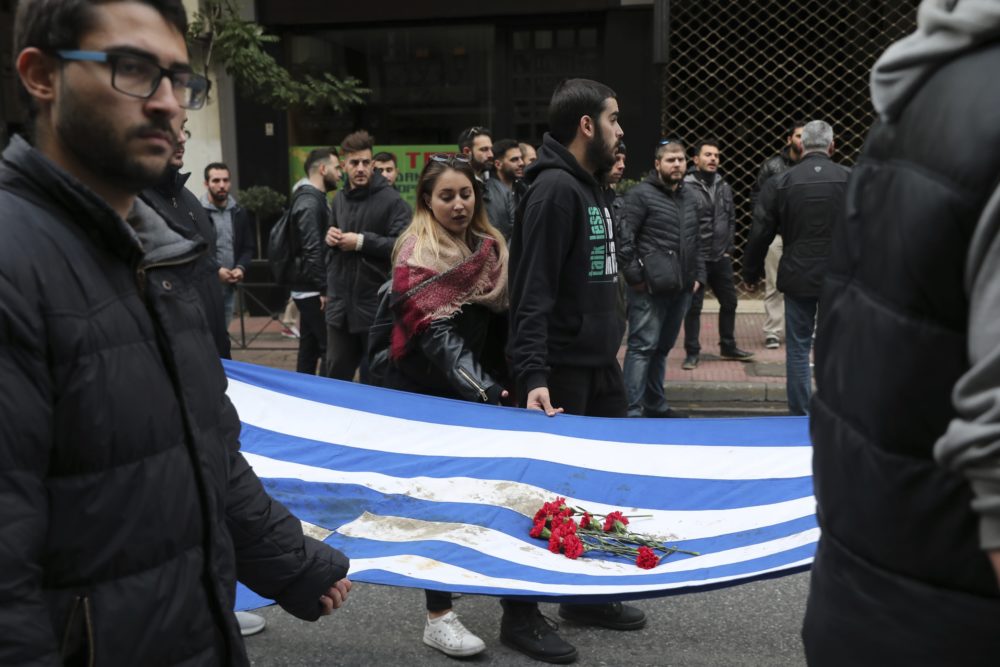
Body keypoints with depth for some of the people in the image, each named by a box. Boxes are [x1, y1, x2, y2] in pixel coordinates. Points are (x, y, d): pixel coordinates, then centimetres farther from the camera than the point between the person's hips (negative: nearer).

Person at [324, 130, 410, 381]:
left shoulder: (391, 199, -11)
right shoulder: (339, 199, 14)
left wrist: (362, 241, -18)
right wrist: (330, 237, 5)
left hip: (375, 305, -6)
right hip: (340, 303, 6)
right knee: (336, 375, 15)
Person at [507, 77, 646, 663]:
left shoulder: (592, 186, 14)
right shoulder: (554, 189, -16)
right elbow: (533, 292, -23)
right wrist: (533, 374, -29)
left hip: (600, 363, 9)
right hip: (563, 368, -9)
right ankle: (521, 613, 15)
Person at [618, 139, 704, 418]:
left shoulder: (689, 200, 18)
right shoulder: (641, 194, -7)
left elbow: (696, 243, 24)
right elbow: (624, 238, -13)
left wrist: (698, 275, 14)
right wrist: (635, 277, -16)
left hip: (681, 289, 7)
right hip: (650, 289, -7)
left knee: (662, 347, 15)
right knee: (643, 347, -8)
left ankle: (656, 405, 26)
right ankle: (633, 410, -4)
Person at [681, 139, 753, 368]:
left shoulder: (724, 187, 9)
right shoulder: (686, 188, -12)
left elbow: (731, 219, 16)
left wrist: (728, 248, 9)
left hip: (721, 258, 6)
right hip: (696, 259, -6)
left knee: (729, 303, 15)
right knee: (693, 307, 2)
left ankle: (728, 347, 30)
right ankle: (692, 352, 13)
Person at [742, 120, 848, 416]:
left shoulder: (779, 183, -4)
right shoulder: (851, 179, -2)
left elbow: (760, 234, 0)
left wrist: (751, 272, 12)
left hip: (797, 277, -1)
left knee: (798, 347, 8)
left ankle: (799, 414, 13)